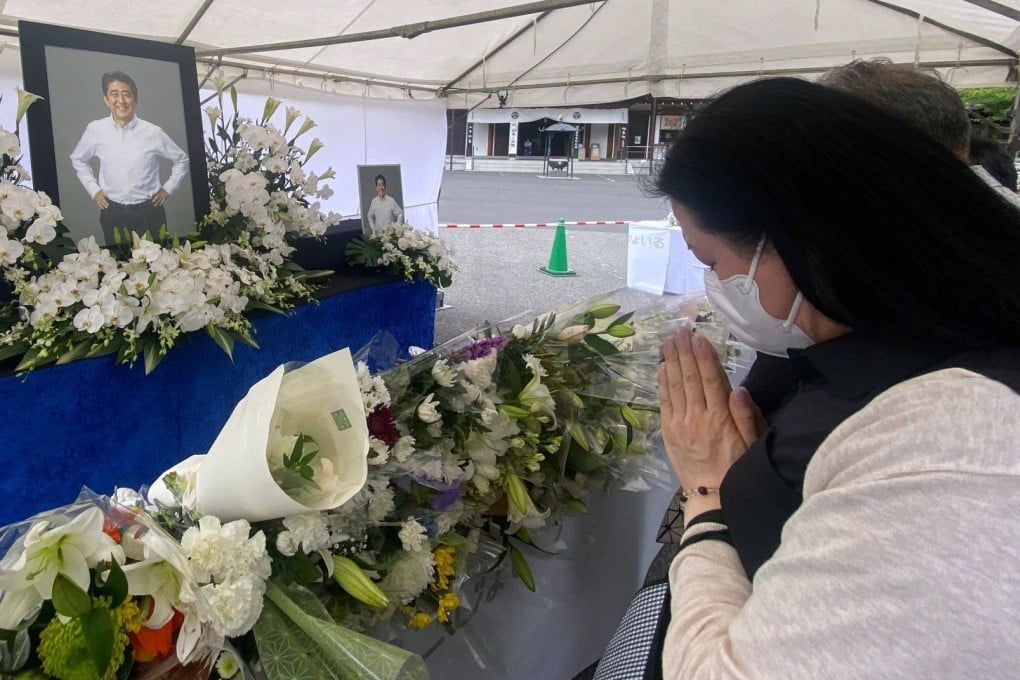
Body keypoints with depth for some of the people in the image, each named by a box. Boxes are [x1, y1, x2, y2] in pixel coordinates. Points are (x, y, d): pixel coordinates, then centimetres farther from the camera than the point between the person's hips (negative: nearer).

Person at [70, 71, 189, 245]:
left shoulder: (153, 132, -6)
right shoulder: (95, 130, -3)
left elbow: (181, 159, 11)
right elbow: (78, 160, 17)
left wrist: (168, 188, 6)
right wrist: (93, 189, 8)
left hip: (149, 213, -1)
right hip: (113, 214, 1)